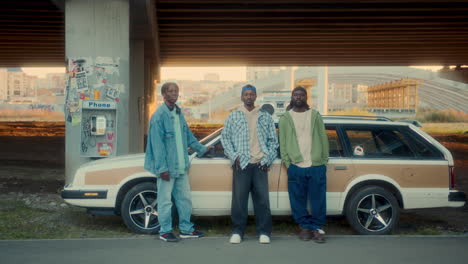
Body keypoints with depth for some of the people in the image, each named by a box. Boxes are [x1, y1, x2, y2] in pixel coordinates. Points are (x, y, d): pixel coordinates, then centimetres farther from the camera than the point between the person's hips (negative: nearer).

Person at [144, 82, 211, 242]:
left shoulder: (178, 113, 12)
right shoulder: (159, 115, -12)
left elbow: (188, 136, 23)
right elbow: (157, 143, -16)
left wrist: (202, 149, 25)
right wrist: (162, 168, -19)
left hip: (181, 166, 8)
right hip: (167, 167, -8)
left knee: (185, 198, 14)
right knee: (165, 200, 3)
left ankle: (186, 229, 26)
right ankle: (165, 231, 16)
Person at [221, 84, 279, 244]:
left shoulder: (266, 117, 12)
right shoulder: (233, 117, 10)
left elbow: (273, 140, 10)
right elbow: (225, 137, 6)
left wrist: (267, 159, 0)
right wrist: (234, 156, -5)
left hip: (260, 165, 1)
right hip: (241, 164, -1)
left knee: (262, 199, 1)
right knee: (239, 199, 0)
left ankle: (264, 232, 11)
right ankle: (237, 231, 11)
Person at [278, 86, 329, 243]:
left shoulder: (315, 116, 11)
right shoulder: (285, 118, 9)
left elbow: (323, 139, 9)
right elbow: (282, 143, 6)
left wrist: (324, 160, 2)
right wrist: (287, 162, -3)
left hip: (317, 166, 1)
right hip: (295, 167, 0)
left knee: (318, 200, 3)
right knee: (298, 200, 4)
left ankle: (317, 227, 16)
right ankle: (305, 226, 19)